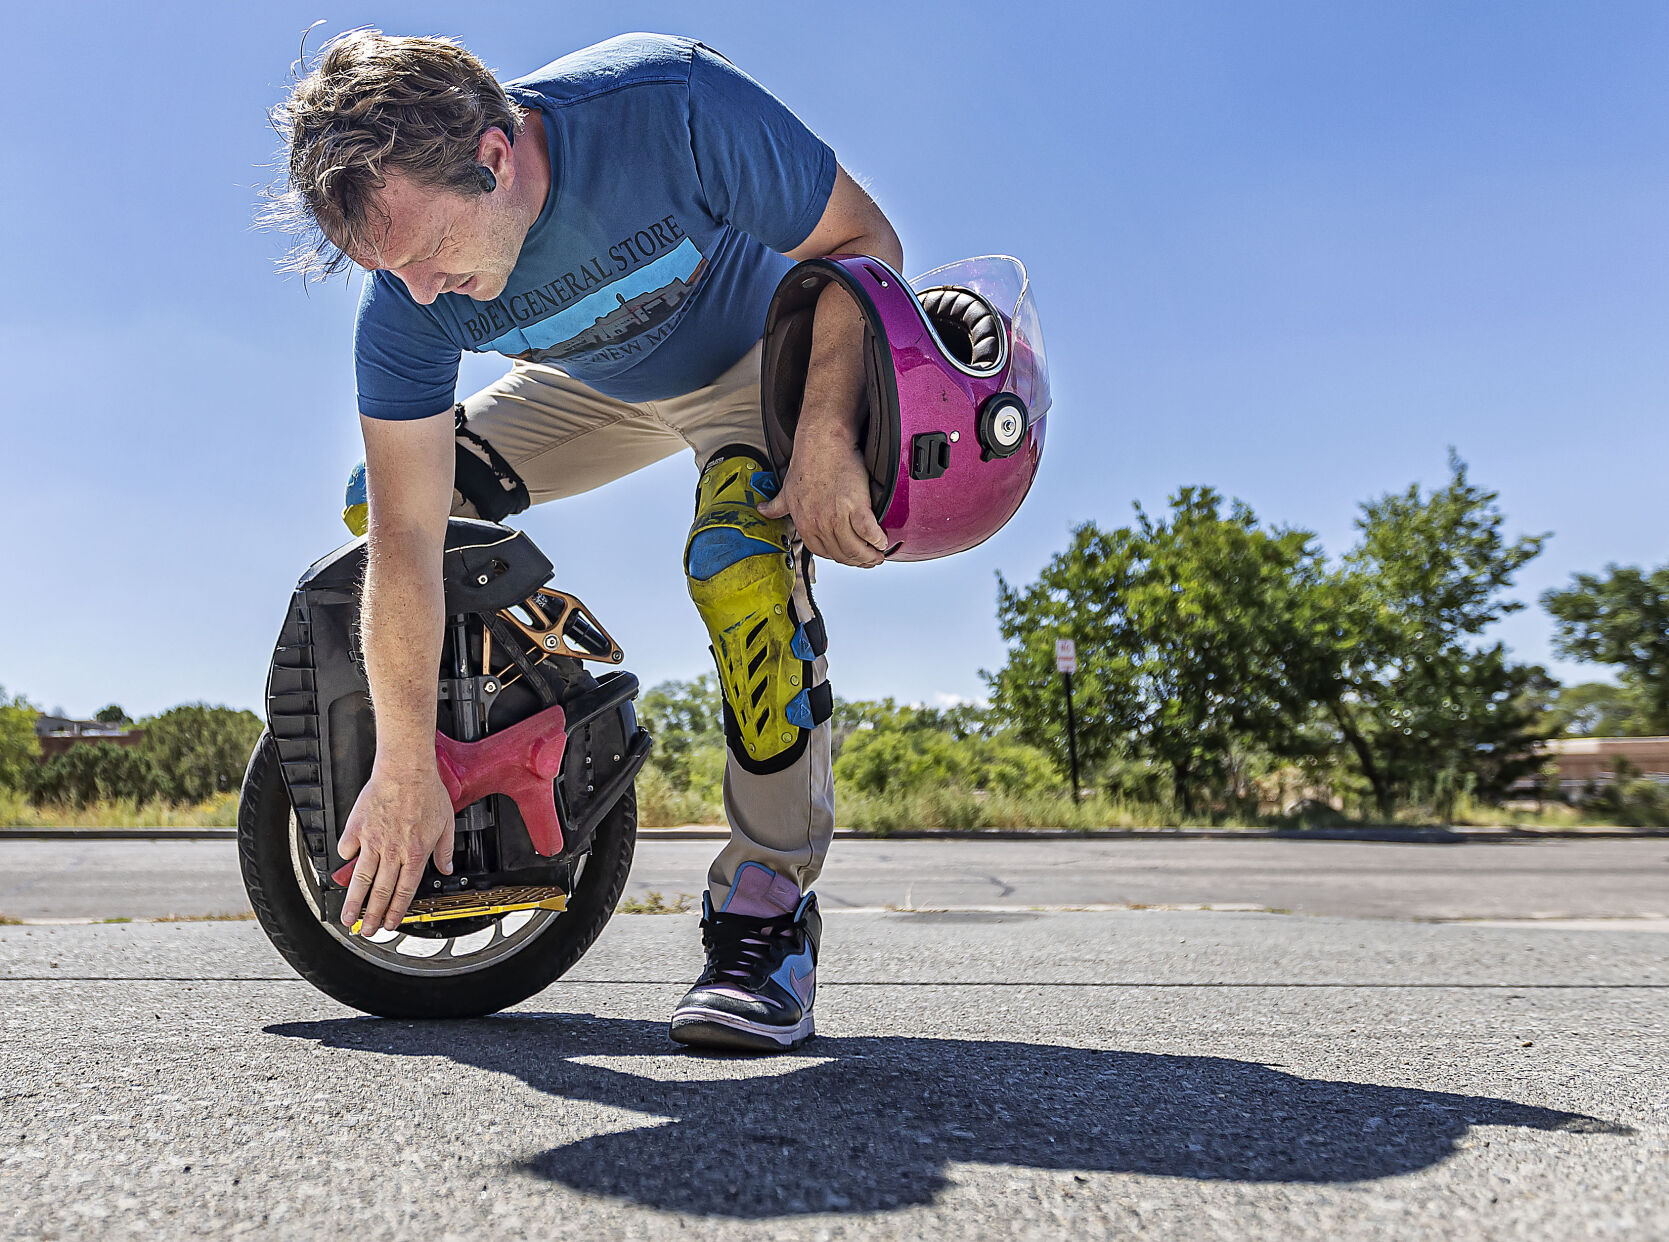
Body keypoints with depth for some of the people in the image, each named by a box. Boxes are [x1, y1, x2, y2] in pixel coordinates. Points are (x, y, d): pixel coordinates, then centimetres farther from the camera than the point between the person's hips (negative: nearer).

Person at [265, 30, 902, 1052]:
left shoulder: (672, 104, -36)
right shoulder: (406, 304, -25)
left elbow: (862, 242, -24)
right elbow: (407, 539, -23)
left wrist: (827, 442, -38)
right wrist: (406, 769, -22)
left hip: (766, 353, -3)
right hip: (593, 385, 4)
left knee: (744, 565, -32)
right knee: (379, 498, -8)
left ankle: (771, 901, -21)